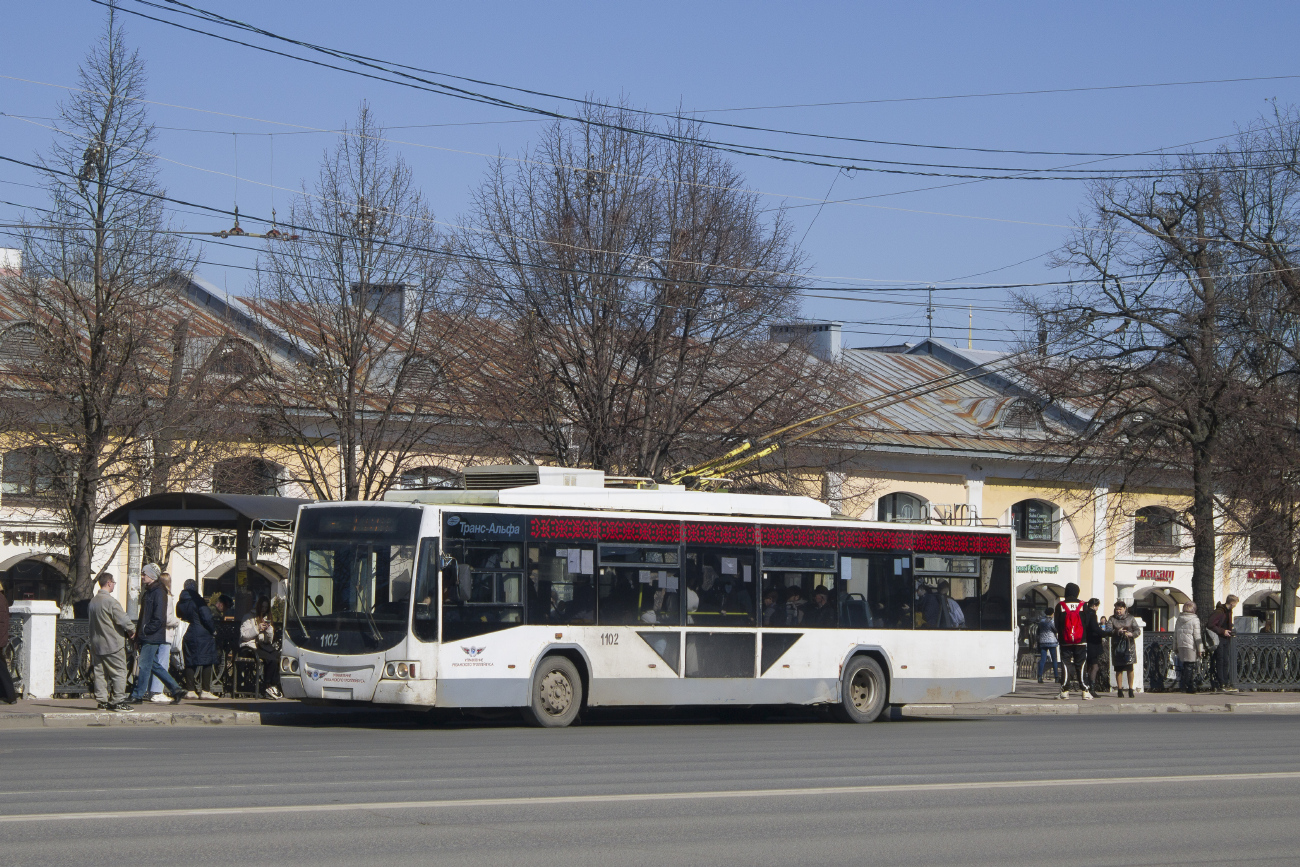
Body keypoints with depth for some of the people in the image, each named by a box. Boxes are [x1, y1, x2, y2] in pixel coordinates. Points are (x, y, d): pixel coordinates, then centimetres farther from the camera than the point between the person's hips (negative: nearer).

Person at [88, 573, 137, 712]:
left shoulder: (93, 601, 10)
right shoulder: (110, 601, -16)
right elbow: (122, 619, -19)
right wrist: (131, 630, 1)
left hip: (97, 643, 8)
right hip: (112, 643, -8)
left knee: (100, 672, 10)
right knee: (119, 672, -2)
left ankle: (102, 701, 12)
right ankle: (118, 701, -4)